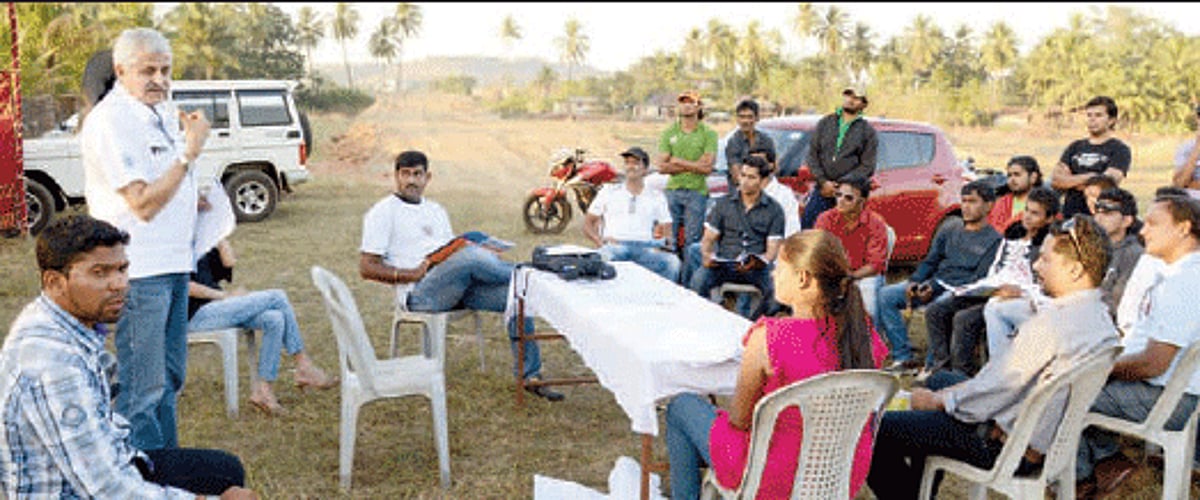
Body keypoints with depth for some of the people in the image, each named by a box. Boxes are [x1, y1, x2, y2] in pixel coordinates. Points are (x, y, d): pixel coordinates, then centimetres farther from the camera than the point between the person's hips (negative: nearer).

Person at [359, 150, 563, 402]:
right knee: (469, 255, -34)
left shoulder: (436, 211, 26)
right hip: (420, 292, -6)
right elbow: (366, 268, -2)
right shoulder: (383, 212, 6)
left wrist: (485, 257, 1)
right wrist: (413, 274, -16)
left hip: (459, 287, 7)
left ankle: (529, 375, -11)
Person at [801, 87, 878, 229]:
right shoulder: (825, 123, 13)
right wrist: (823, 181, -7)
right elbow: (812, 154, 8)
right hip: (822, 190, 3)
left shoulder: (868, 131, 5)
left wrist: (840, 185, -12)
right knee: (807, 222, -2)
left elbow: (867, 167, -1)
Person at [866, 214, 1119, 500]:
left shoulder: (1050, 325, -28)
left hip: (1008, 447, -10)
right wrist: (945, 393, 8)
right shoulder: (1100, 317, 1)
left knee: (876, 429, -8)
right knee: (940, 379, 31)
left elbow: (991, 396, -23)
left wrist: (935, 400, -5)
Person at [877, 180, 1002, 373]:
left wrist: (935, 288, -18)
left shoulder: (994, 240, 3)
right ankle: (903, 358, -16)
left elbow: (981, 278, -8)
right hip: (933, 283, 7)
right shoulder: (948, 232, 22)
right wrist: (914, 281, -4)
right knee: (885, 294, -13)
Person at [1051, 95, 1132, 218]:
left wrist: (1069, 181, -3)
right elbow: (1055, 180, 7)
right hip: (1069, 215, 4)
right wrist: (1086, 177, -6)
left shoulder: (1119, 149, 4)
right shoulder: (1075, 147, 18)